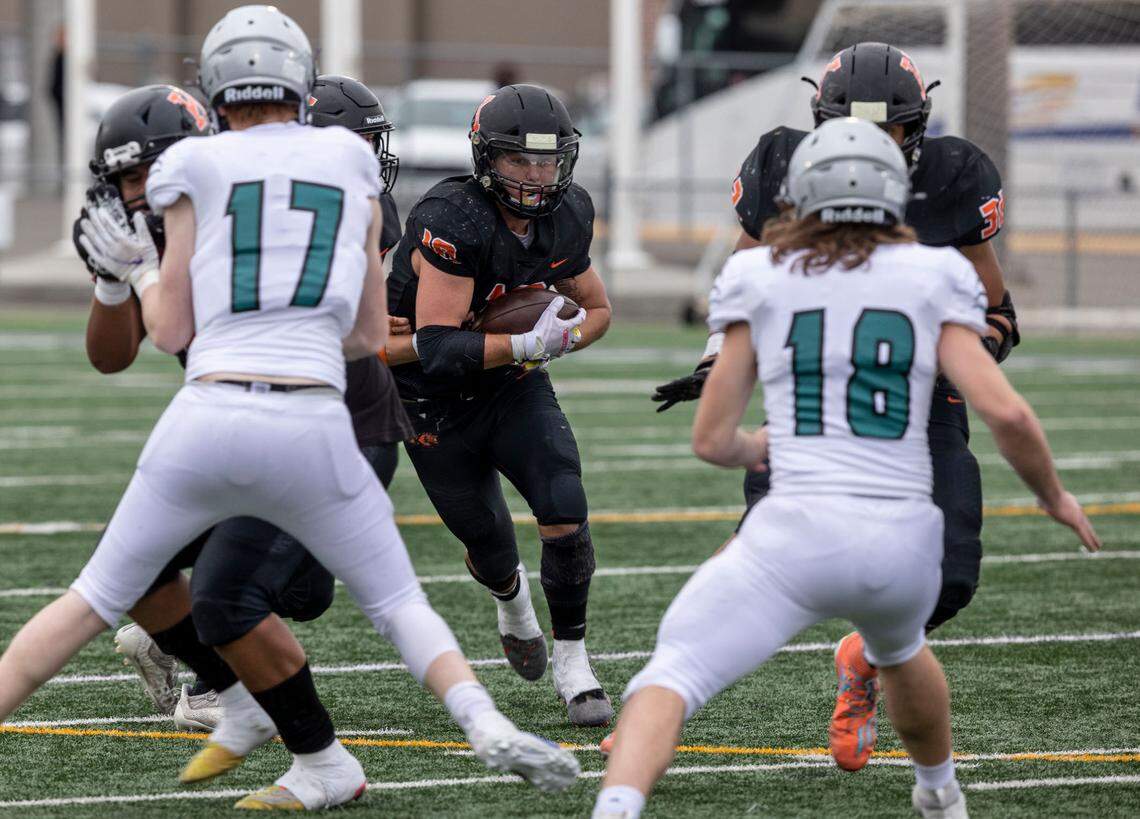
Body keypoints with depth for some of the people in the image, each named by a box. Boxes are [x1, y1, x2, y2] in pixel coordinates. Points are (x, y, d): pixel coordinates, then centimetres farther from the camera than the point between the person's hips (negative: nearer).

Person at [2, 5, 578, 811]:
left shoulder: (197, 170, 7)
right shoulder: (352, 169, 15)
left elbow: (171, 330, 10)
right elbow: (371, 336, 20)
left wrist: (140, 272, 28)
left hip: (208, 415, -1)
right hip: (312, 432, 1)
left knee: (96, 600, 15)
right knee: (399, 604, 15)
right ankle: (486, 723, -11)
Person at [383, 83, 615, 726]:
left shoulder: (566, 217, -8)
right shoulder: (451, 222, -30)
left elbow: (597, 308, 10)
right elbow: (437, 349, -35)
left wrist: (566, 338, -12)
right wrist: (530, 344, -34)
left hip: (515, 386, 4)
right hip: (437, 403, -4)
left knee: (566, 516, -17)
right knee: (492, 549, 9)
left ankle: (572, 662, 0)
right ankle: (512, 603, 48)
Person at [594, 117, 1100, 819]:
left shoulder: (760, 281, 6)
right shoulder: (933, 281, 7)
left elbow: (712, 441, 10)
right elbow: (1006, 413, -4)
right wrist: (1055, 497, 14)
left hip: (796, 541, -3)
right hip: (903, 545, 3)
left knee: (667, 681, -7)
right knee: (897, 646, 37)